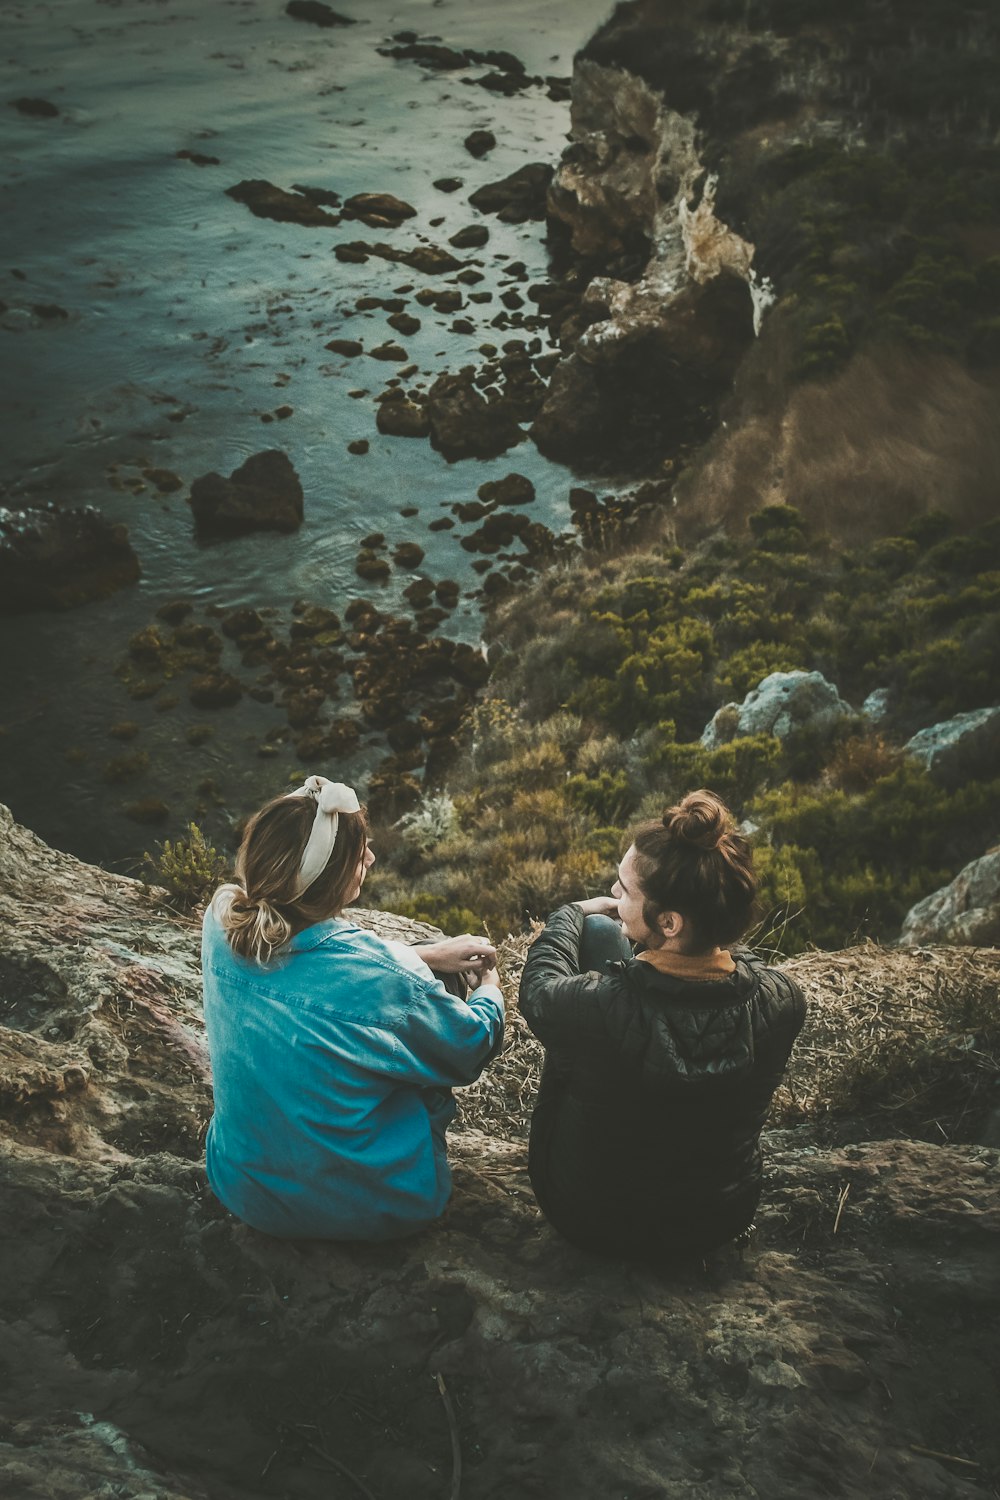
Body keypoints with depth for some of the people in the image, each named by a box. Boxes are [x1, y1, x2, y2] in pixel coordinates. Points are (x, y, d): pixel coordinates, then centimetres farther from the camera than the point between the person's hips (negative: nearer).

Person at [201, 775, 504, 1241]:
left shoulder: (222, 922, -15)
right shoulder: (384, 978, -31)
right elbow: (473, 1045, -10)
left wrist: (425, 955, 11)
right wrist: (489, 985, 12)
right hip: (369, 1211, -5)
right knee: (439, 996, 12)